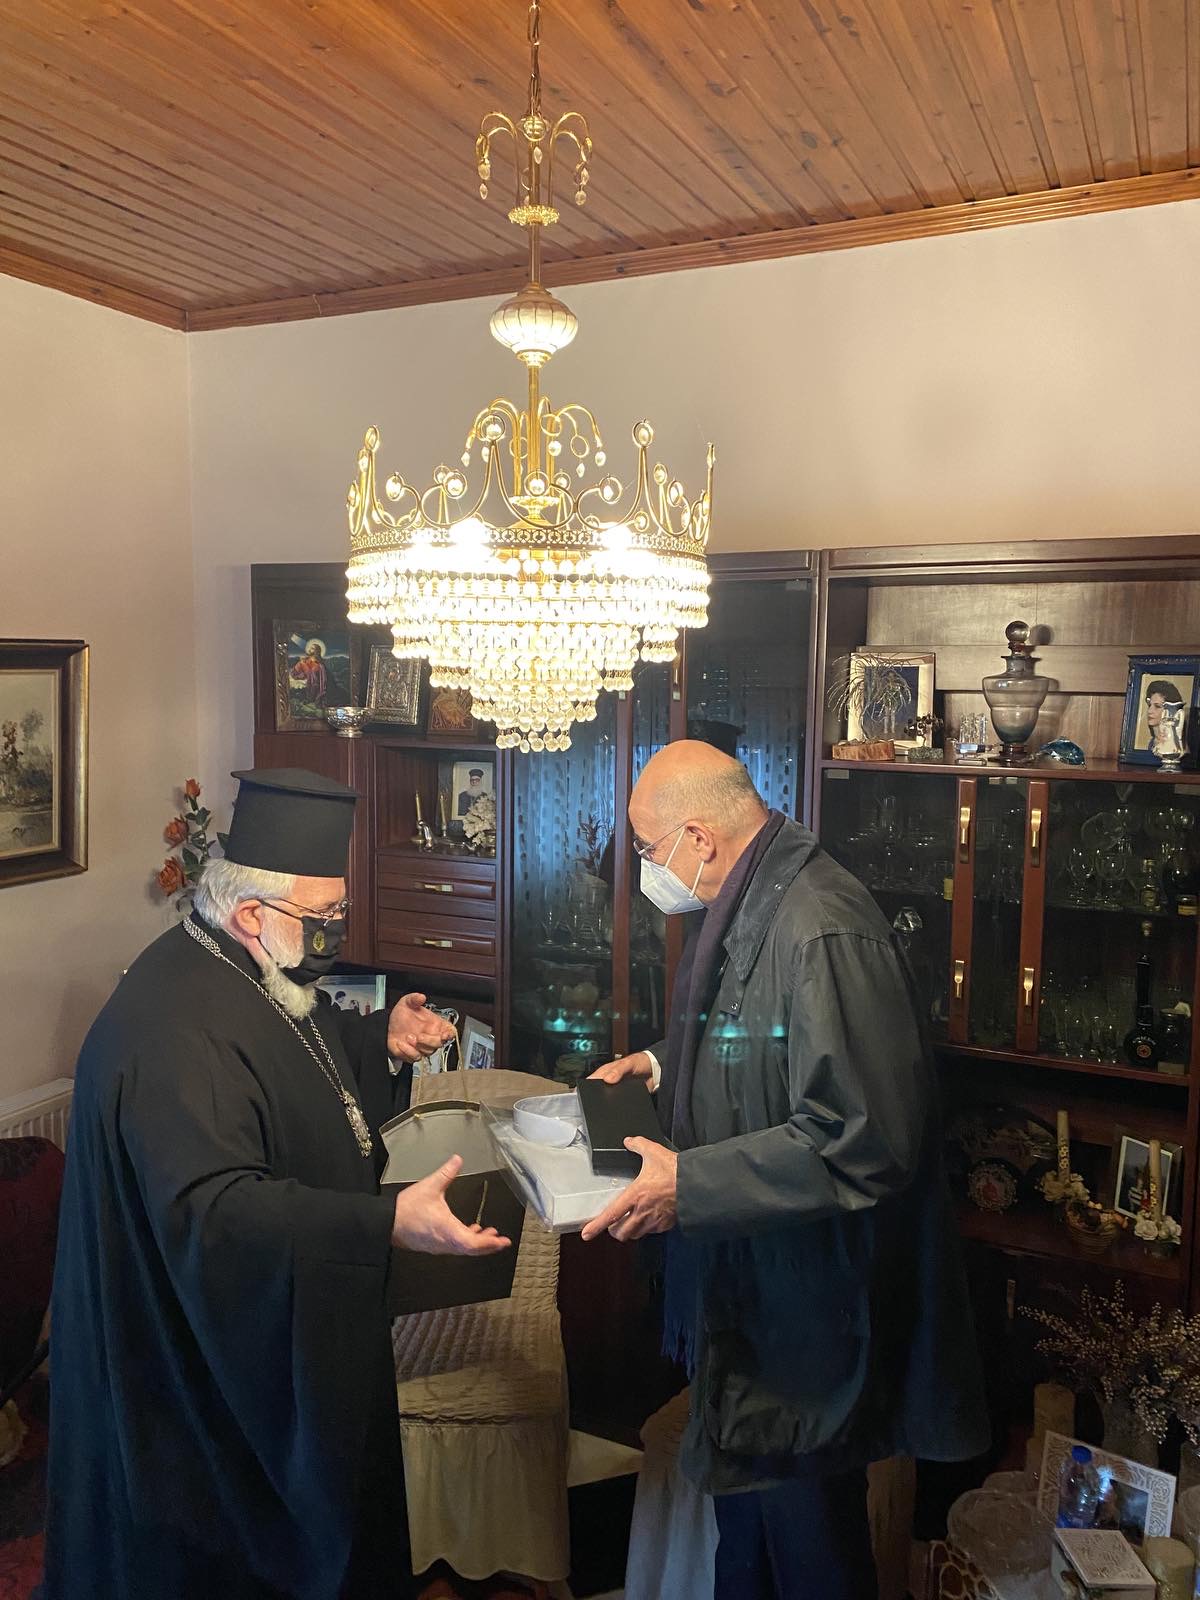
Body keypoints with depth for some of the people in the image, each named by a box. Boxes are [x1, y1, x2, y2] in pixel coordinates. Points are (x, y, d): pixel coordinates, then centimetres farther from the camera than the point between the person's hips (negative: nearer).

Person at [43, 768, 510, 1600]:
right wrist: (389, 1223, -46)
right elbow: (212, 1211, -39)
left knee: (315, 1518, 27)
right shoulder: (174, 1031, -32)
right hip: (220, 1365, -10)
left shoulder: (269, 974, 1)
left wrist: (384, 1040, -2)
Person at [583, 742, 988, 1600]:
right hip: (746, 1281, 9)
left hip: (809, 1307, -9)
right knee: (741, 1490, 27)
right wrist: (668, 1065, 8)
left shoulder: (824, 934, -29)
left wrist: (689, 1182, -29)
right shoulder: (749, 910, 4)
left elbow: (863, 1141, -32)